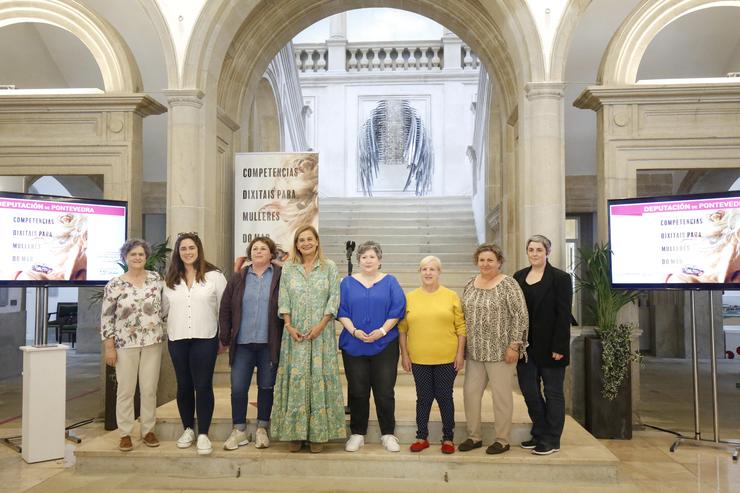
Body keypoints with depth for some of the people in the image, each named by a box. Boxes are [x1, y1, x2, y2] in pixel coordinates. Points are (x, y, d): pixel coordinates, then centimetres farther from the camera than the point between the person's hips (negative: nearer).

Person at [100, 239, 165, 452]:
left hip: (152, 342, 2)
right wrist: (109, 347, -6)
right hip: (125, 344, -2)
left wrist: (163, 335, 7)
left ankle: (148, 430, 20)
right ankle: (125, 434, 17)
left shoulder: (156, 278, 2)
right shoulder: (114, 285, -4)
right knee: (125, 390, 5)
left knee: (149, 389, 7)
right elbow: (106, 318, -3)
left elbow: (164, 306, 10)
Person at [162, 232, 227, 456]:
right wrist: (167, 329, 8)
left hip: (205, 339, -3)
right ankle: (188, 429, 25)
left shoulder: (214, 276, -3)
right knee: (184, 385, 12)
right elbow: (165, 308, 13)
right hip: (177, 339, 4)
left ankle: (203, 434, 5)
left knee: (203, 386, -3)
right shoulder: (170, 279, 9)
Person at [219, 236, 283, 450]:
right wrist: (225, 337, 2)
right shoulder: (238, 278, 7)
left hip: (269, 344, -2)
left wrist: (285, 338, -9)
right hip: (242, 343, 2)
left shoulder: (280, 277, -2)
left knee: (266, 387, 9)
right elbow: (225, 309, 7)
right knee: (238, 388, 4)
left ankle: (262, 429, 24)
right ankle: (239, 431, 19)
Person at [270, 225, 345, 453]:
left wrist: (320, 326, -11)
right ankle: (295, 433, 10)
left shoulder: (329, 267, 4)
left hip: (321, 332, -1)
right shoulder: (288, 268, 9)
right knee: (295, 379, 1)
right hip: (295, 333, 1)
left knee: (319, 378, 0)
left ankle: (318, 434, 7)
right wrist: (289, 327, -7)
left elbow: (334, 299, -1)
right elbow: (283, 300, 5)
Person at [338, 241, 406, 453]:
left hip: (384, 345, -1)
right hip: (353, 346, 1)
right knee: (357, 392, 6)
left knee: (385, 392, 2)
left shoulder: (390, 282, 6)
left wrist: (382, 331, -14)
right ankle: (357, 434, 19)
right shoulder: (348, 283, 8)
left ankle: (388, 434, 16)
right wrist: (354, 331, -13)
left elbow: (397, 310, -2)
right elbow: (341, 311, 2)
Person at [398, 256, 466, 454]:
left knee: (445, 397, 8)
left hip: (447, 358, -1)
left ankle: (448, 438, 22)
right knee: (423, 398, 12)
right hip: (419, 359, 1)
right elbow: (402, 329, 4)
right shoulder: (410, 297, 3)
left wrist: (460, 352, -4)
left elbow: (461, 326, 0)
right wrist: (404, 355, 2)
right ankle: (422, 437, 25)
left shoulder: (451, 296, 0)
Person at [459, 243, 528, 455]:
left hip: (500, 351, -6)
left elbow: (520, 316, -12)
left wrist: (514, 345, -14)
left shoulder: (508, 284, -9)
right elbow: (463, 316, 15)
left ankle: (502, 440, 18)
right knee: (470, 392, 8)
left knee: (501, 395, 3)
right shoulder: (470, 285, 9)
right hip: (475, 351, 6)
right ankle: (474, 436, 23)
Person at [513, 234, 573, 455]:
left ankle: (551, 440, 17)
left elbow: (564, 315, -11)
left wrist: (559, 347, -16)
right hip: (526, 345, 5)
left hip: (549, 346, -5)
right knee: (529, 391, 10)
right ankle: (539, 434, 27)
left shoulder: (560, 278, -6)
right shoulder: (519, 277, 8)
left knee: (552, 392, 6)